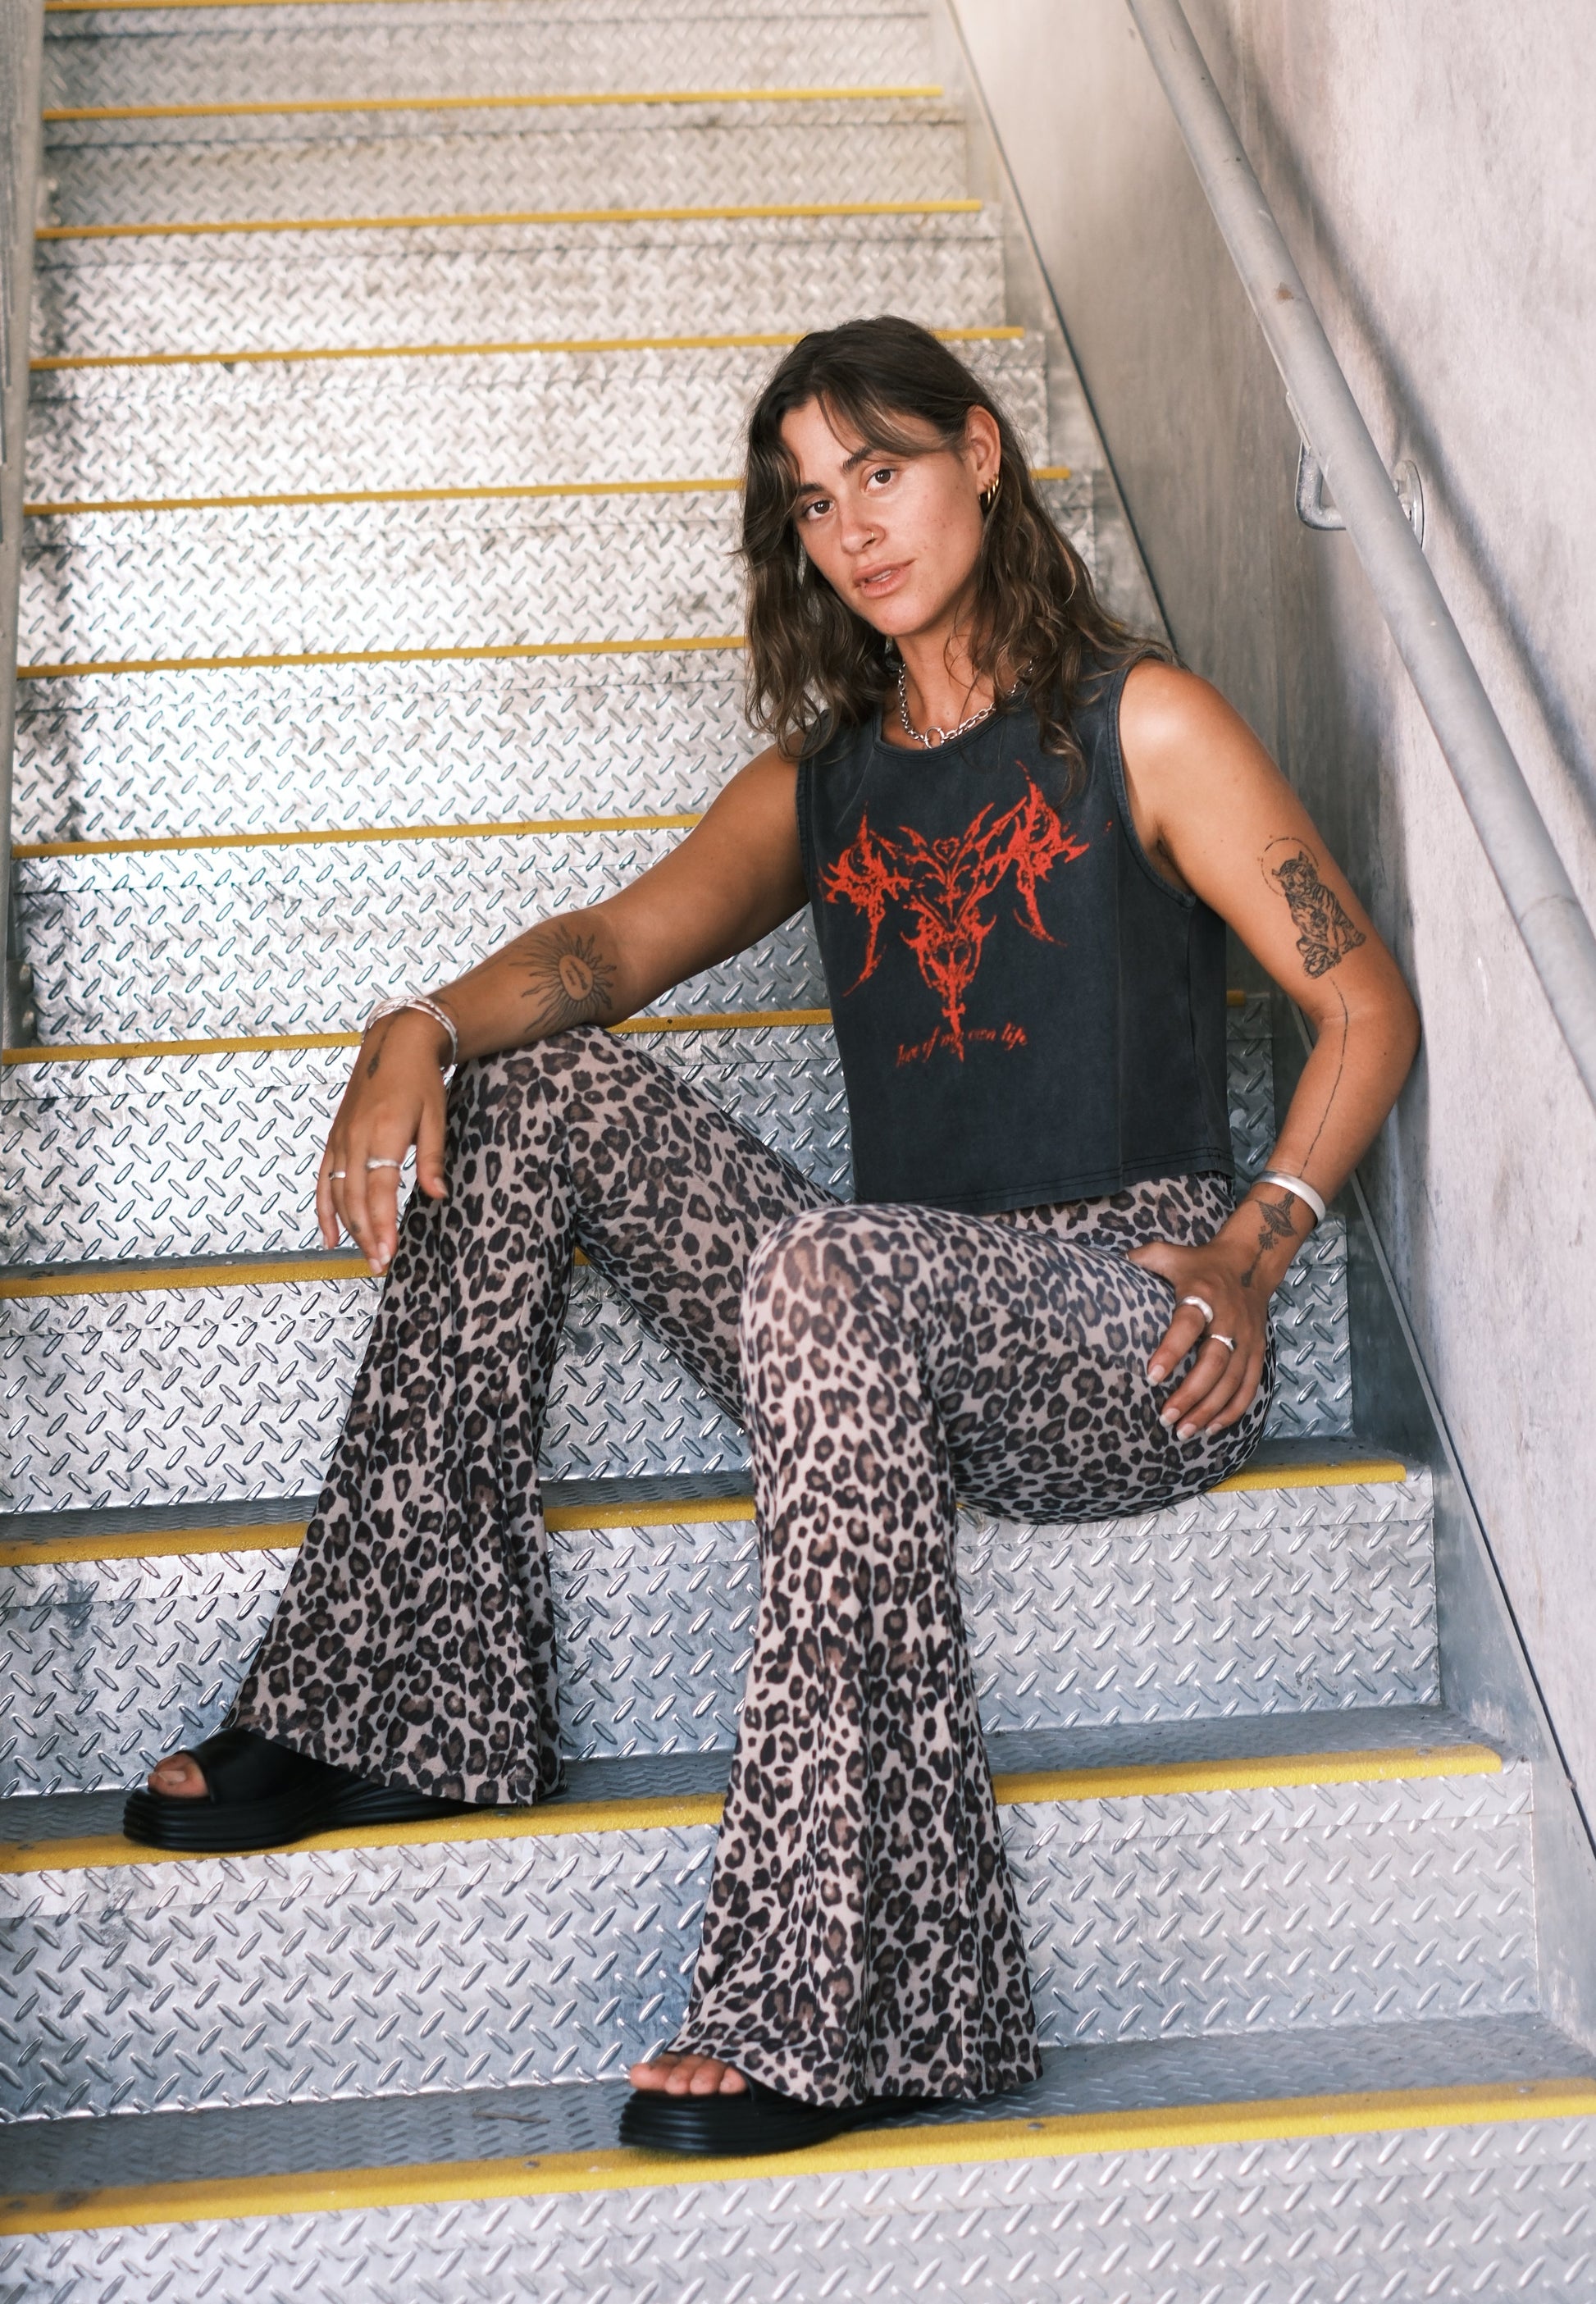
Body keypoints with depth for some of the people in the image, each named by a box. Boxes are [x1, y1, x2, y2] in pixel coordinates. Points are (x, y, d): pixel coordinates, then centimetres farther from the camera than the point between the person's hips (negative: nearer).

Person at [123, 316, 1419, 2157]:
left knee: (830, 1265, -37)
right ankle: (393, 1703, -11)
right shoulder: (821, 783, 19)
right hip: (893, 1352, 6)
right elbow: (618, 944, 4)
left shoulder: (1138, 725, 4)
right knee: (530, 1089, -7)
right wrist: (422, 1031, -16)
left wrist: (1251, 1249, -12)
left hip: (1128, 1342, -6)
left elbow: (1366, 1005, 2)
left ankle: (839, 2008, -38)